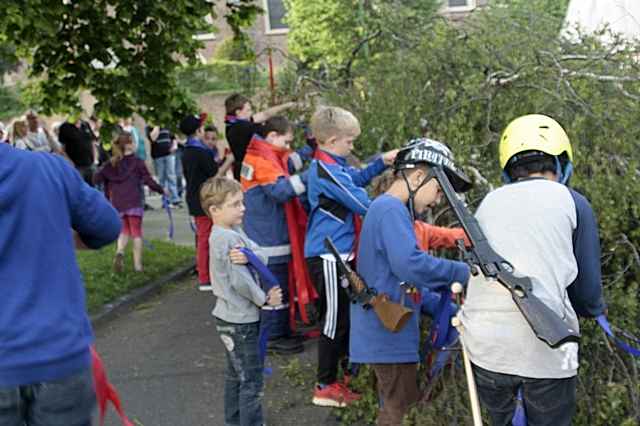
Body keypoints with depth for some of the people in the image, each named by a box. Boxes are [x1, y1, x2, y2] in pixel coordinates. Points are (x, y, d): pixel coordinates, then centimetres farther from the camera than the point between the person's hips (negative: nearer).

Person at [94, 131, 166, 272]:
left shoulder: (112, 164, 8)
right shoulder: (137, 162, -4)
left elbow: (96, 178, 4)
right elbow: (148, 180, -7)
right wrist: (161, 190, 6)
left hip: (117, 203, 4)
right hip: (133, 202, -4)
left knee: (124, 230, 17)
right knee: (136, 232, 6)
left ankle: (119, 252, -12)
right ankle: (137, 264, 5)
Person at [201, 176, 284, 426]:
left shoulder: (225, 234, 9)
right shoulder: (229, 238, -22)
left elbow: (262, 256, 3)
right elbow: (240, 282, -23)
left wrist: (248, 257, -17)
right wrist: (265, 299, -11)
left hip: (230, 318, 10)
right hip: (241, 321, -10)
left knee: (235, 374, 21)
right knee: (251, 380, -2)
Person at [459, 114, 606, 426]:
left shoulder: (489, 202, 14)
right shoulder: (572, 202, 3)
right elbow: (587, 291, 3)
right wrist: (595, 308, 25)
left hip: (485, 346, 3)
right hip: (544, 349, -3)